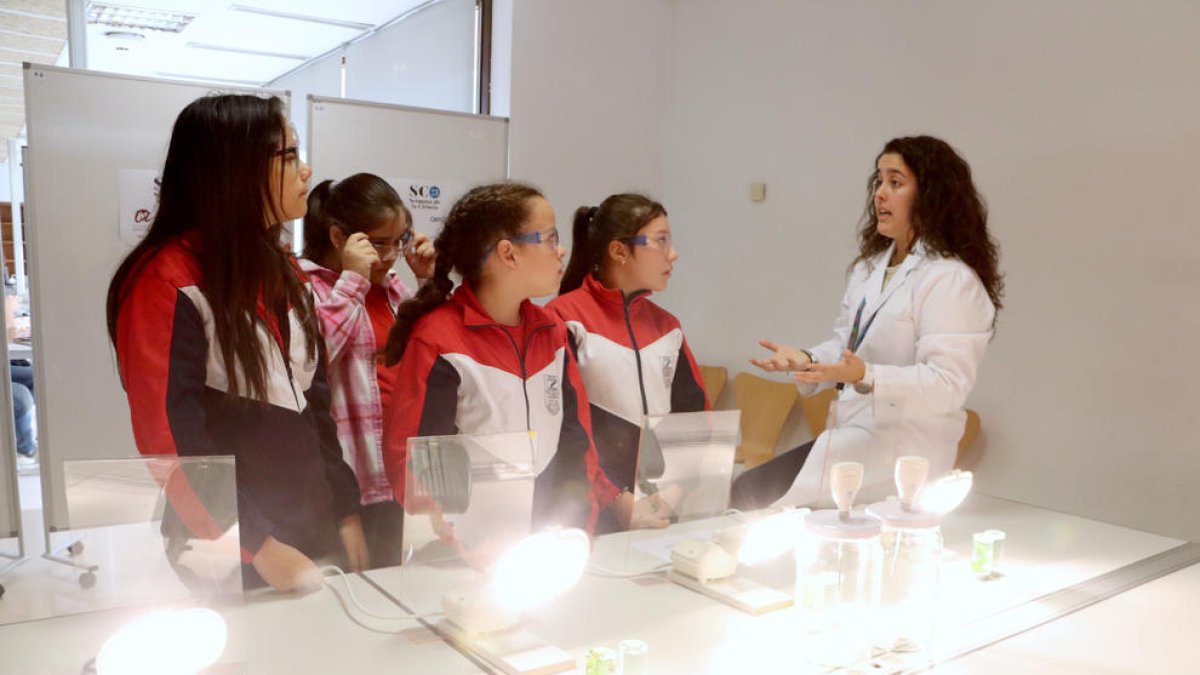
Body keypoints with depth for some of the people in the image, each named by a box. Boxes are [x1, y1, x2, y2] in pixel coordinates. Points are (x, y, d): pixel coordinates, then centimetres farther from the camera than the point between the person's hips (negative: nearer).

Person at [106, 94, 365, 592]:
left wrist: (345, 513, 6)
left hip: (315, 534, 7)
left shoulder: (282, 270, 9)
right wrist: (260, 548, -19)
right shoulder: (167, 282, -15)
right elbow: (171, 438, -19)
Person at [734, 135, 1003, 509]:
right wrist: (808, 360, -2)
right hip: (854, 437, 8)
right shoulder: (870, 266, 14)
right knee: (744, 491, -2)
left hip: (899, 456, -8)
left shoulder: (951, 280, -14)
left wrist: (866, 377, -34)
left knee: (750, 494, -18)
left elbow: (947, 385, -21)